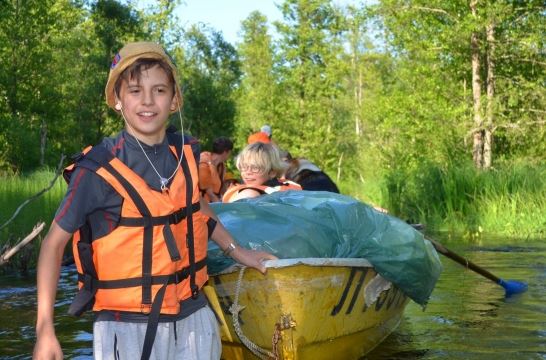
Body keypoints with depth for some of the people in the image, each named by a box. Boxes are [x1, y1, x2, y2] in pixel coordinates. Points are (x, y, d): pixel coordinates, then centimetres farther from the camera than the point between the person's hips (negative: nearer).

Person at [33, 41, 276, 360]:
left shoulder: (186, 152, 1)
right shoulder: (98, 170, -13)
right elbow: (55, 242, -5)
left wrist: (237, 251, 22)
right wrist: (45, 329, -9)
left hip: (193, 318, 5)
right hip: (128, 326, -4)